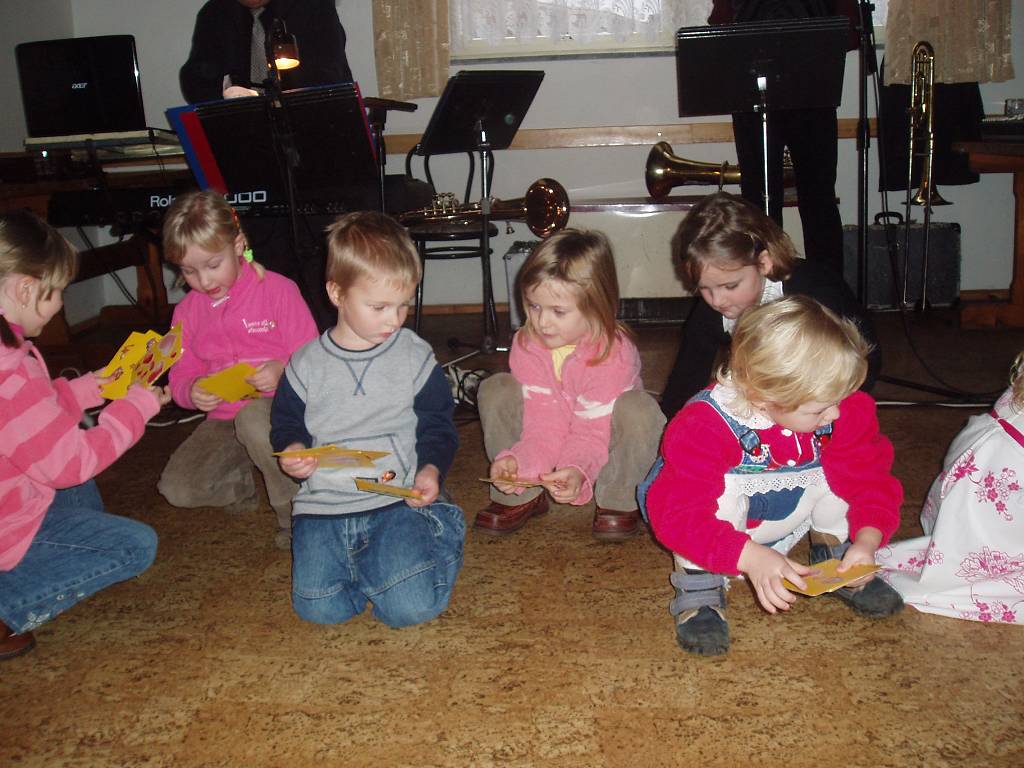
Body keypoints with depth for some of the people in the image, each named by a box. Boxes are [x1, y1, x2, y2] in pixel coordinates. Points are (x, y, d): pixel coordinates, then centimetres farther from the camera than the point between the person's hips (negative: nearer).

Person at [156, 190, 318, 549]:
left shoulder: (278, 290, -7)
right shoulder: (187, 311, 7)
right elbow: (181, 375, 8)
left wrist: (282, 371, -32)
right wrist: (192, 392, -17)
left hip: (275, 403, -5)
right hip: (222, 418, 5)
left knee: (253, 419, -42)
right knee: (176, 488, -16)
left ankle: (295, 511, -21)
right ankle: (240, 481, 14)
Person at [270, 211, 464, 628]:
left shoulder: (415, 356, 2)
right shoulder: (307, 364, 4)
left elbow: (437, 423, 9)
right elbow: (286, 423, 17)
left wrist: (431, 468, -10)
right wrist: (291, 451, -6)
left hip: (397, 499, -1)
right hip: (323, 504, 2)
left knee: (412, 606, -19)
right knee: (319, 607, -16)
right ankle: (368, 561, 13)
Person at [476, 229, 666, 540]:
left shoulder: (614, 354, -29)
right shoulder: (526, 344, -17)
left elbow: (593, 430, -29)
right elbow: (544, 425, -20)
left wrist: (578, 470, -50)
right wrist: (517, 459, -40)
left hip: (604, 446, -4)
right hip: (549, 439, 4)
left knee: (638, 409, -35)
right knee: (495, 391, -17)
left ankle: (618, 502, -12)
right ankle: (521, 497, -8)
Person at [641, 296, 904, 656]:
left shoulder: (844, 410, -19)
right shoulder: (702, 429, -36)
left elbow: (869, 475, -9)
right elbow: (680, 514, -38)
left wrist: (867, 538, -27)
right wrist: (751, 558, -50)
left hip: (790, 515, 5)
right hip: (718, 519, -4)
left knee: (838, 466, -19)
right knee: (726, 488, -37)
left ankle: (836, 557, 5)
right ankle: (699, 585, -17)